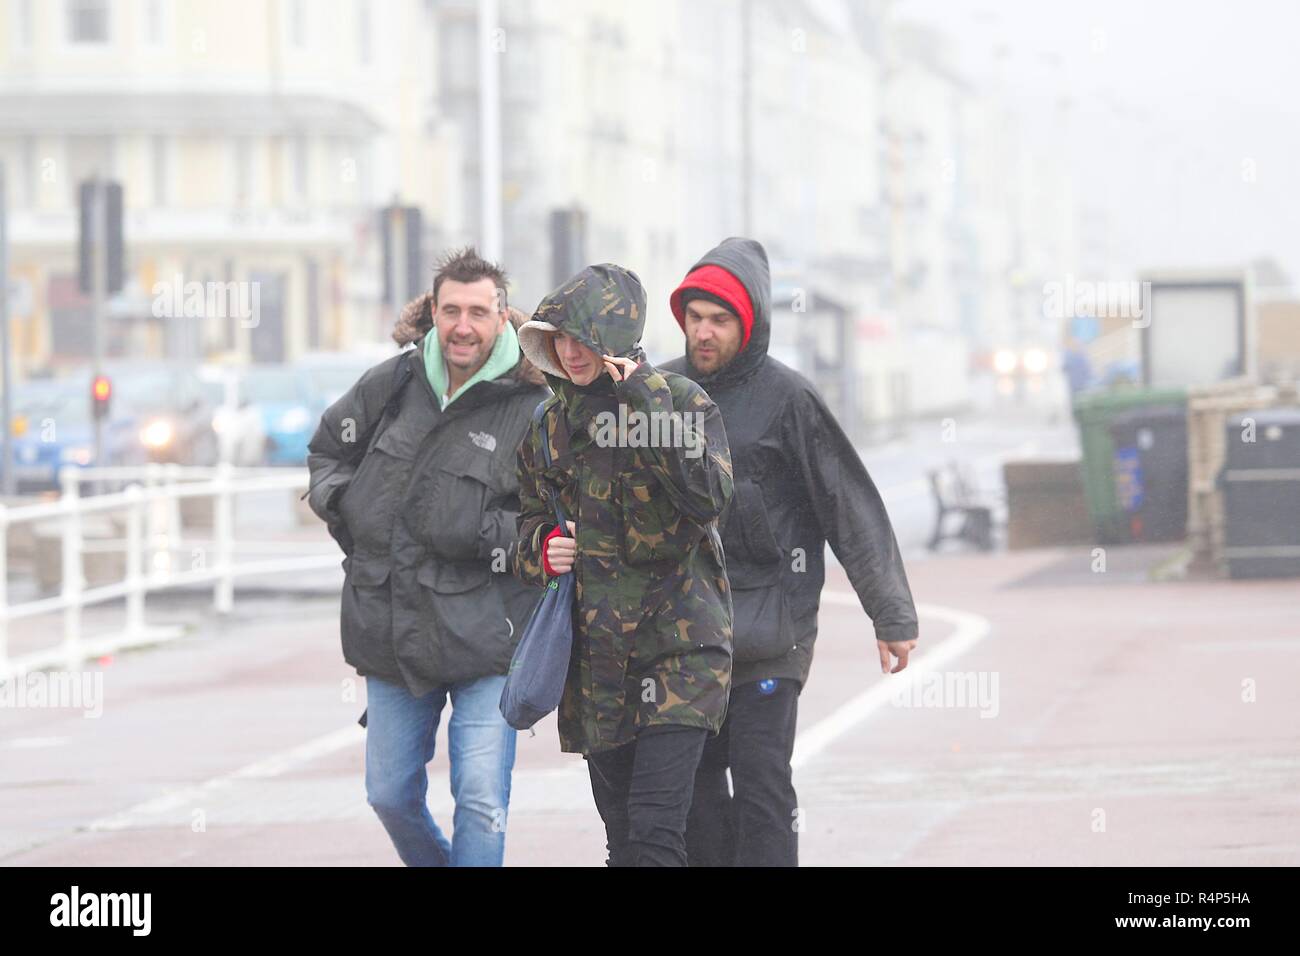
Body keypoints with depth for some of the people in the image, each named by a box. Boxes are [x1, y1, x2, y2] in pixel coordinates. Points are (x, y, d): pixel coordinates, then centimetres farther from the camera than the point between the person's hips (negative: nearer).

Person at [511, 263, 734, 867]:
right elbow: (530, 520, 20)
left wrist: (648, 405, -22)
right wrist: (541, 550, -4)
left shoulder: (682, 400, -5)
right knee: (622, 837, 8)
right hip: (595, 654, 5)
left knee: (654, 828, -16)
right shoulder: (551, 423, 10)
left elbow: (709, 497, -20)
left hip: (680, 640, -5)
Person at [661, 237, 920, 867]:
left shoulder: (787, 398, -5)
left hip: (768, 625, -5)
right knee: (694, 786, 6)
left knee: (760, 782, -9)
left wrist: (892, 616, -4)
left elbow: (852, 508, -4)